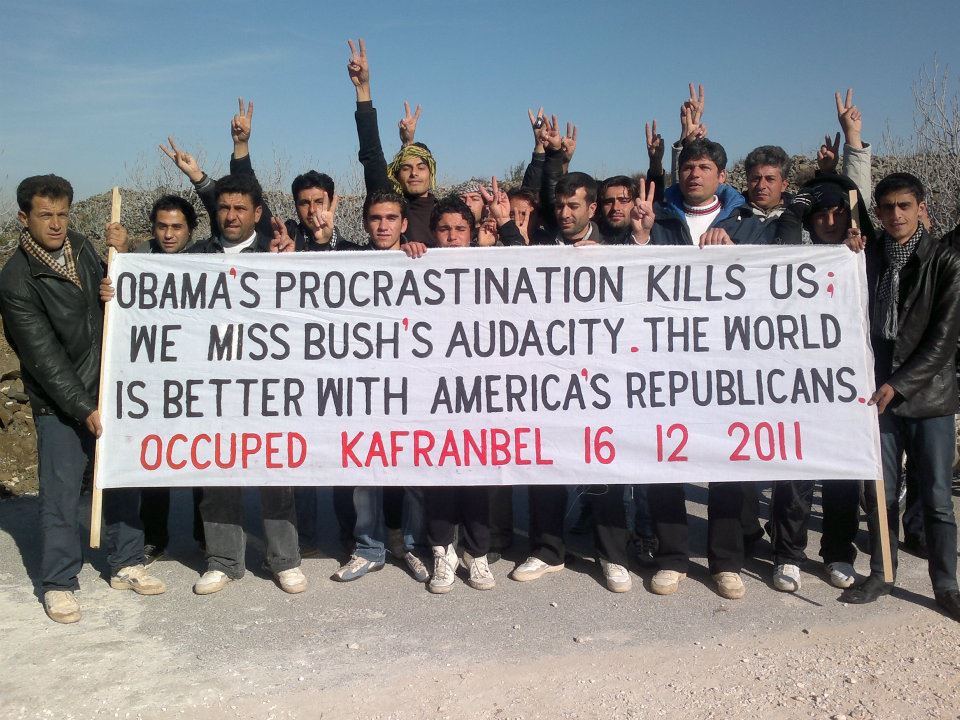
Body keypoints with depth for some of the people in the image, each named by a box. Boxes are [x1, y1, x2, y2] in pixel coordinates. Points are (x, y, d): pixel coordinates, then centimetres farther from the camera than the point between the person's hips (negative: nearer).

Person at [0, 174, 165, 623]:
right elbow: (43, 356, -16)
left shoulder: (81, 248, 3)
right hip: (58, 402, -5)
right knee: (61, 494, 0)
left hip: (108, 388, 6)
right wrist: (82, 408, -18)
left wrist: (119, 254, -3)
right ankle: (58, 584, 16)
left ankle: (126, 565, 26)